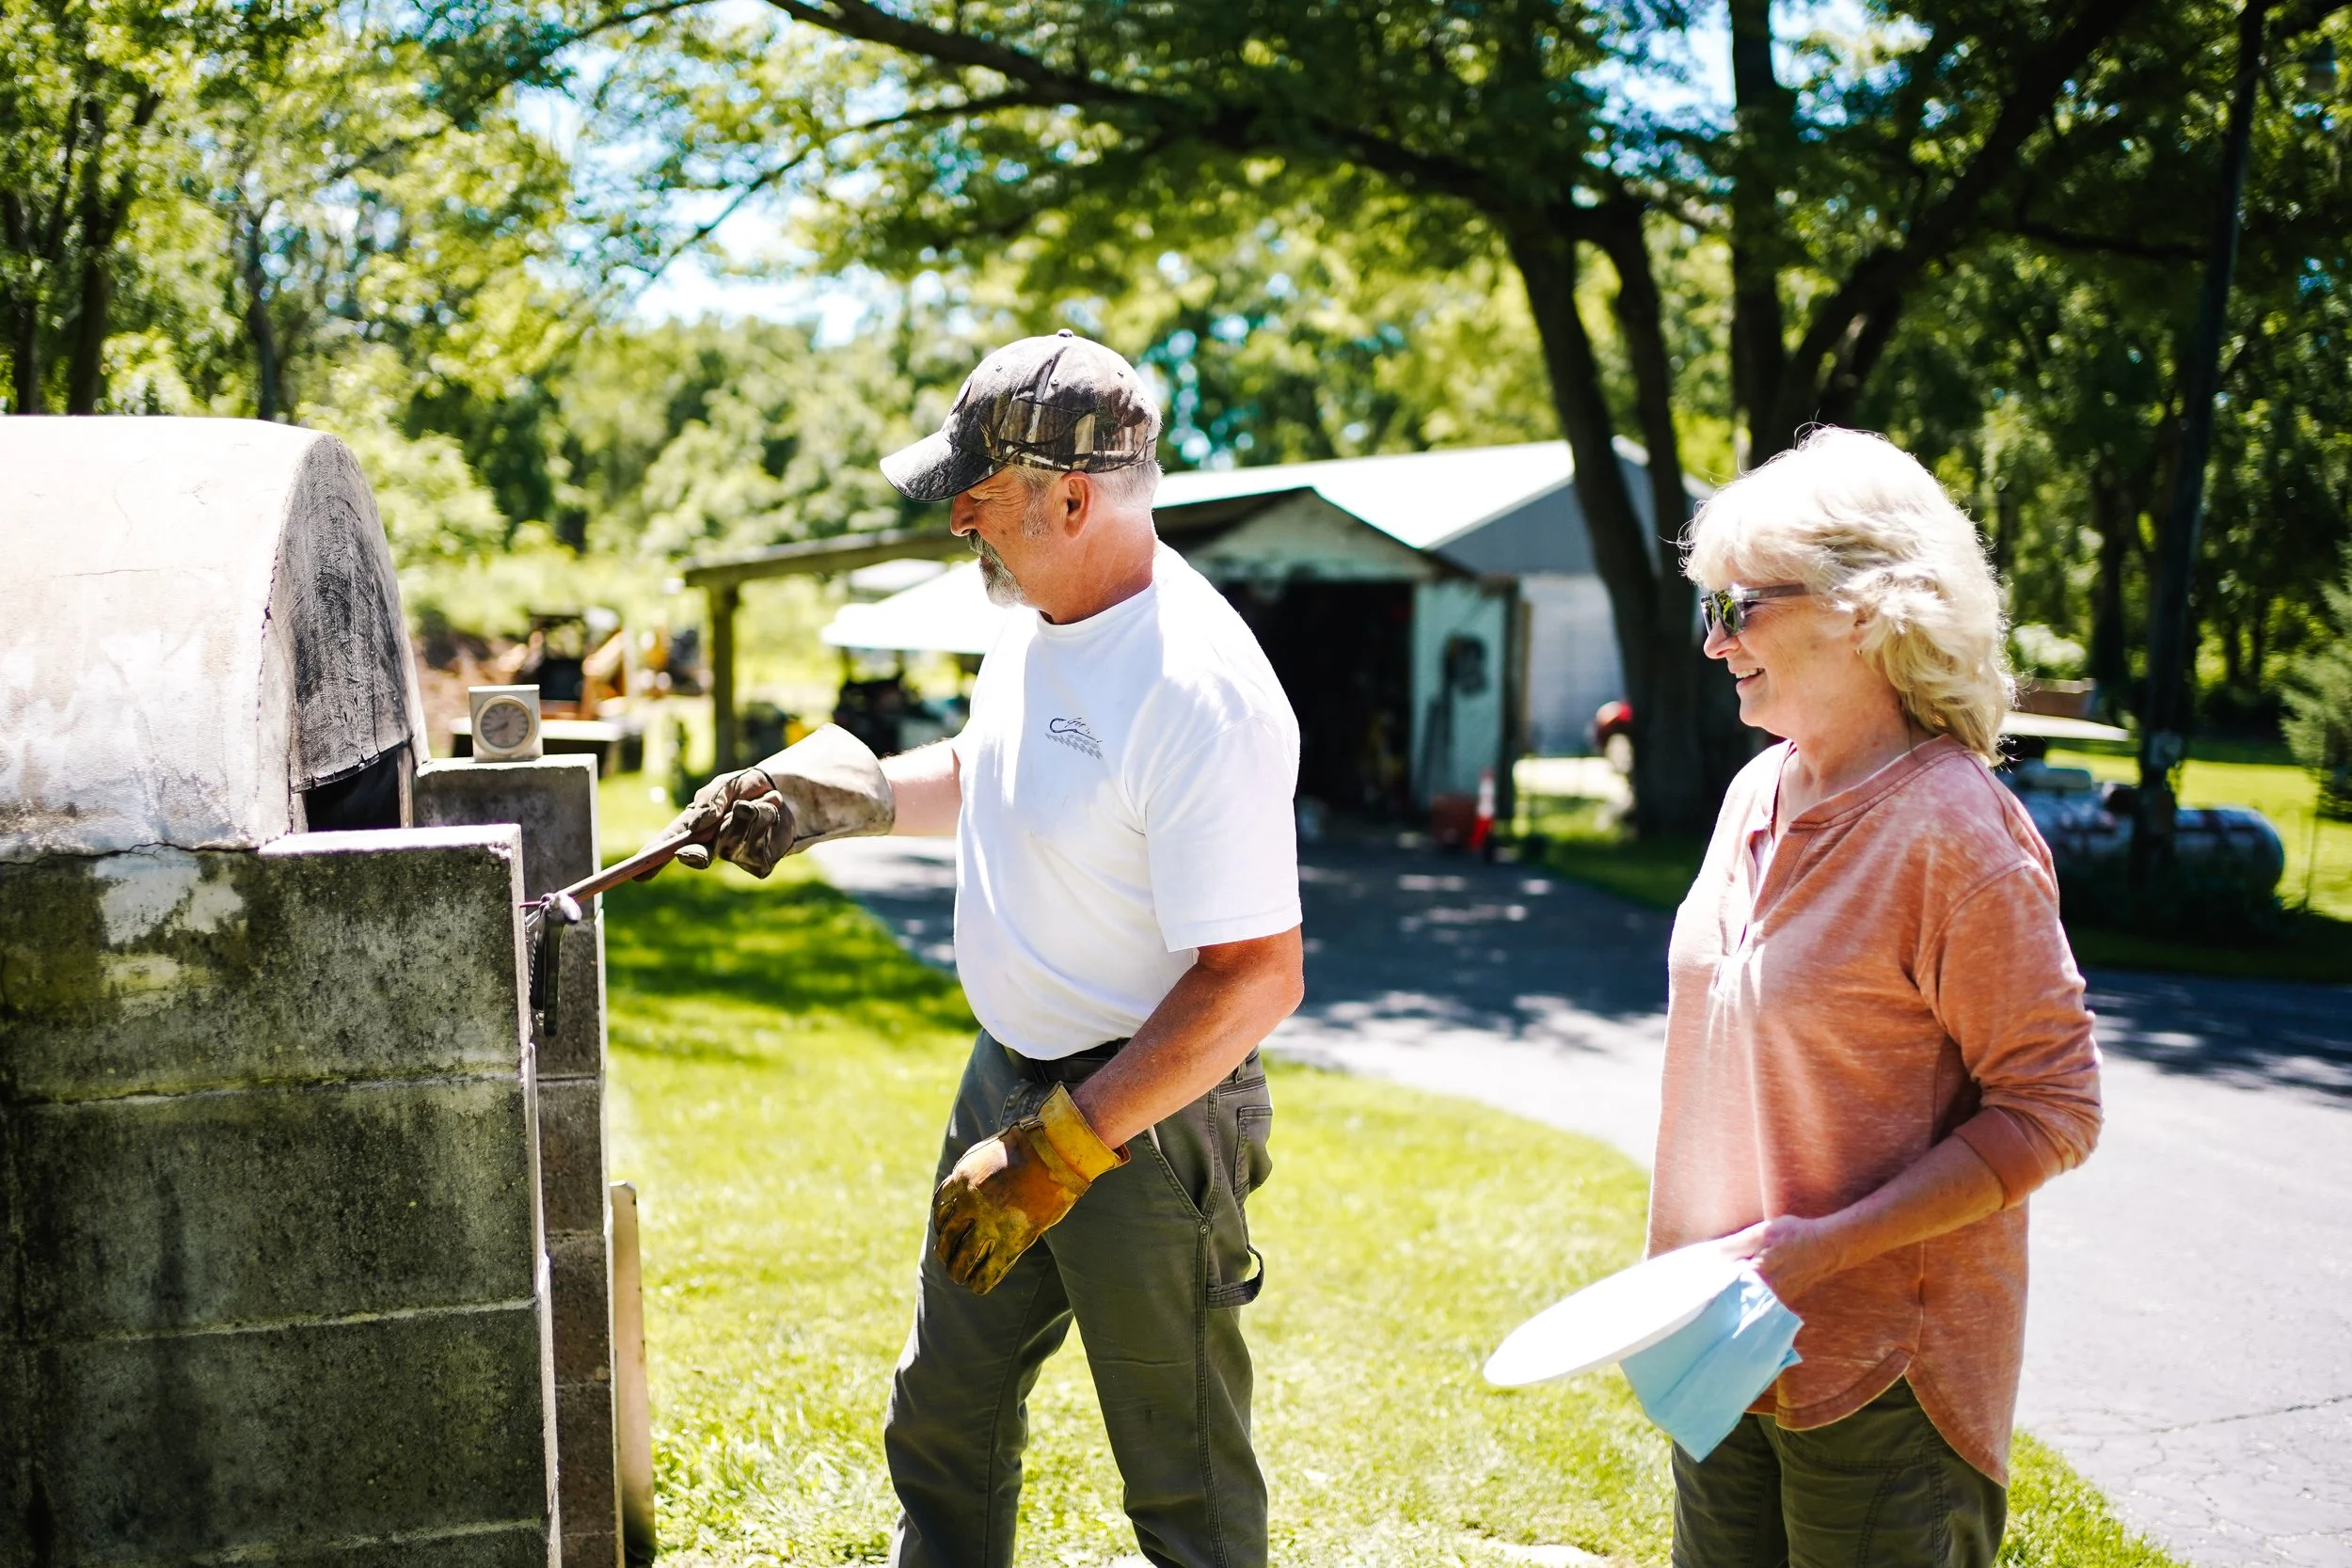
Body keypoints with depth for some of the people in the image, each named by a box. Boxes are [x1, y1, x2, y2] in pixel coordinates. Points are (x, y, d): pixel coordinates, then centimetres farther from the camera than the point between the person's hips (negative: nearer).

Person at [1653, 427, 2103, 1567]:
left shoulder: (1954, 831, -18)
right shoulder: (1758, 796, 6)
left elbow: (2051, 1112, -16)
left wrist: (1823, 1245, -22)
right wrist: (1689, 1265, 15)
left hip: (1878, 1373, -7)